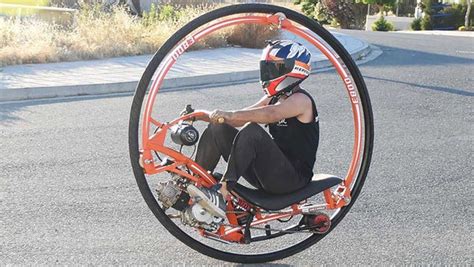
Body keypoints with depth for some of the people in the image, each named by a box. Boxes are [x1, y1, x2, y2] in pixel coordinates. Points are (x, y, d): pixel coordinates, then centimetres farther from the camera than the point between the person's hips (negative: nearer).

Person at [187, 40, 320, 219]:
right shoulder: (273, 98, 15)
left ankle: (222, 194, -37)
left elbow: (272, 114, -32)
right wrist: (203, 115, -4)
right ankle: (192, 182, -5)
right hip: (269, 174, 8)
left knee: (252, 131, -32)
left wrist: (231, 115, -42)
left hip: (293, 178, -8)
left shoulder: (300, 100, -12)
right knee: (218, 128, -3)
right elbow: (242, 118, 8)